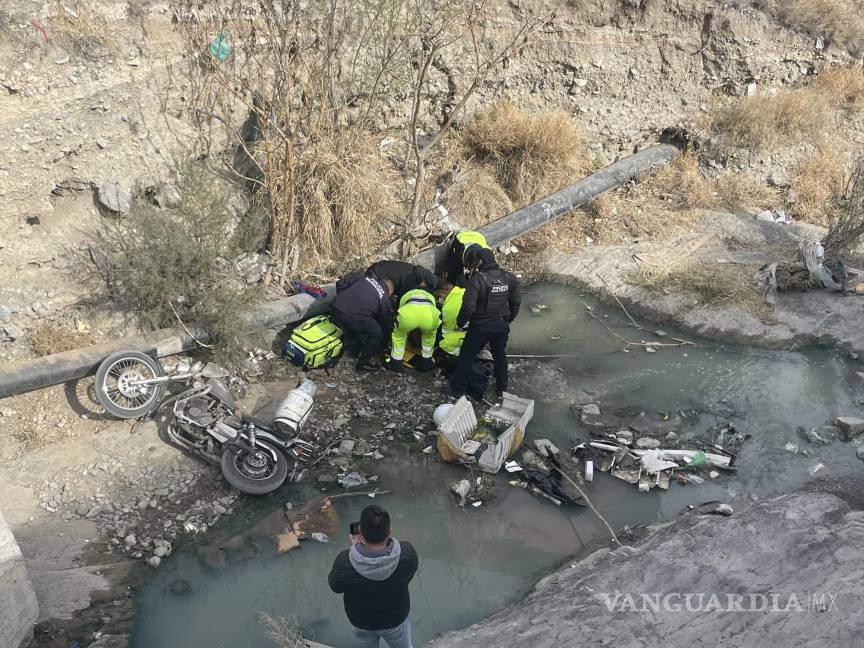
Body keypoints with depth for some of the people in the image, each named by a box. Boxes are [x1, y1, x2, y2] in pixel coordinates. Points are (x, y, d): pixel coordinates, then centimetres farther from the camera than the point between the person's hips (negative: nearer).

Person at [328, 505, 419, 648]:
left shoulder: (344, 562, -35)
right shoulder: (407, 553, -34)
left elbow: (335, 587, -12)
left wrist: (356, 549, -16)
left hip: (361, 623, 1)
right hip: (396, 619, 0)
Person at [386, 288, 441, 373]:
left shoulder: (405, 296, 46)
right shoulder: (430, 297, 48)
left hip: (408, 312, -1)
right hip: (430, 313, 1)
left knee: (398, 334, 33)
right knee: (430, 335, 37)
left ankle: (396, 363, 35)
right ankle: (426, 362, 42)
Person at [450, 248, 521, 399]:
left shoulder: (477, 279, -22)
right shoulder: (509, 278, -3)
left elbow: (468, 307, -22)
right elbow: (516, 303, 7)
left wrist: (460, 323, -4)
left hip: (480, 327, -5)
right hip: (502, 326, 5)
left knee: (466, 356, 12)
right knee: (500, 356, 24)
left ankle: (457, 389, 22)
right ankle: (501, 389, 36)